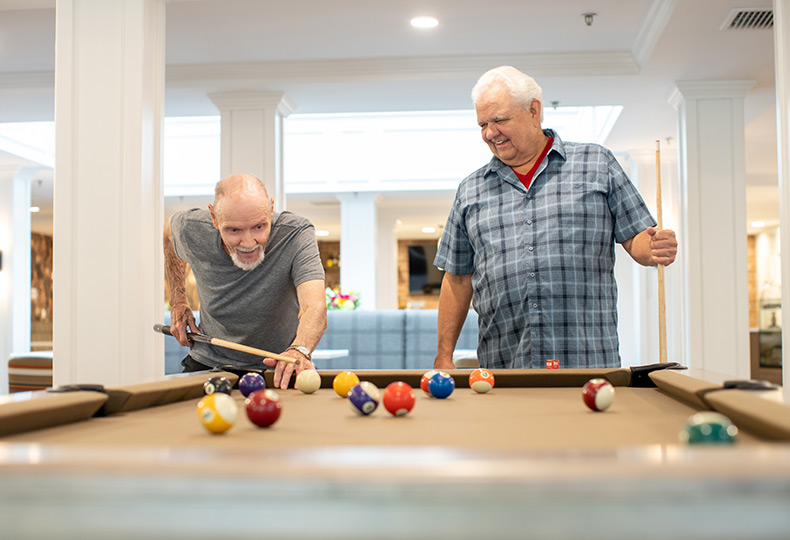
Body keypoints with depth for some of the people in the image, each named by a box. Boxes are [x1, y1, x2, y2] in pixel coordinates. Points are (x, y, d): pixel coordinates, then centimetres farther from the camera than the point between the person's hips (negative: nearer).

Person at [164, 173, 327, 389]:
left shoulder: (297, 234, -27)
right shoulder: (193, 231, -19)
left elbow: (314, 306, -41)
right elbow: (169, 230, 8)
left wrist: (299, 350, -63)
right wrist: (177, 301, 2)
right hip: (209, 362, 2)